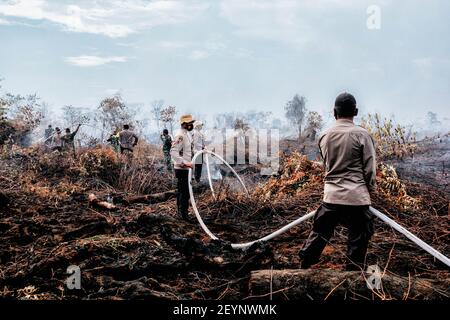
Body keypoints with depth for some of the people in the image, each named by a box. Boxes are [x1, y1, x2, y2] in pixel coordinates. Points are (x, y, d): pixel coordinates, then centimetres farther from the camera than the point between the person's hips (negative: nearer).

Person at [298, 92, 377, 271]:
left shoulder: (325, 136, 4)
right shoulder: (362, 135, -7)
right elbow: (370, 168, -4)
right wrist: (370, 189, 10)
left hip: (331, 195, 4)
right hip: (357, 196, -4)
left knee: (320, 233, 13)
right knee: (358, 239, 8)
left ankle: (303, 268, 19)